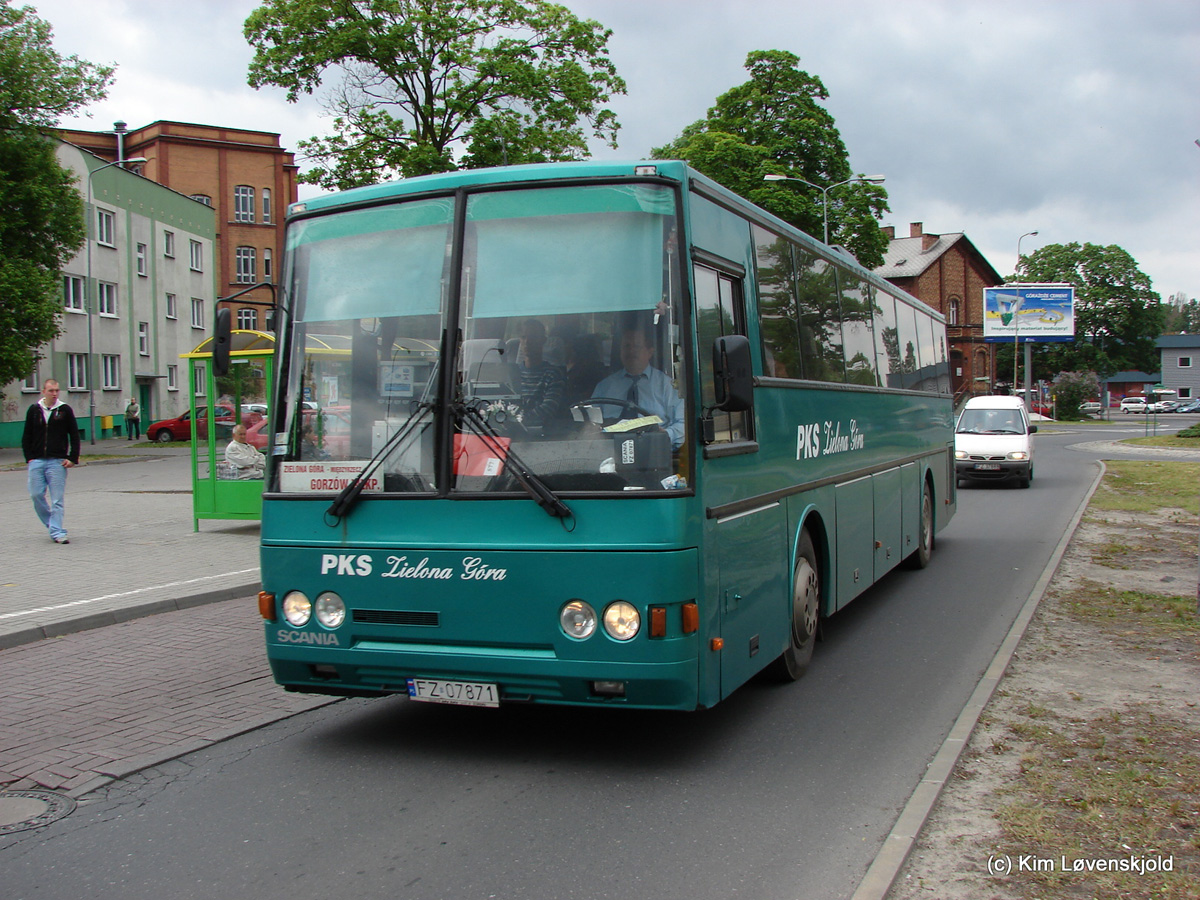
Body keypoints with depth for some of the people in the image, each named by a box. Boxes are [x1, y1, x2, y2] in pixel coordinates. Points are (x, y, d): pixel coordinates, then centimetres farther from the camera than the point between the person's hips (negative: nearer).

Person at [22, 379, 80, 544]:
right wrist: (29, 457, 3)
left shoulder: (65, 410, 2)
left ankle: (57, 532, -2)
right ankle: (52, 525, 18)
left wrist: (73, 458, -3)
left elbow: (74, 436, 5)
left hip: (57, 462, -2)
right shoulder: (34, 410, 8)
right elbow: (26, 437, 13)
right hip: (36, 462, 3)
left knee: (58, 499, -5)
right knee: (36, 495, 1)